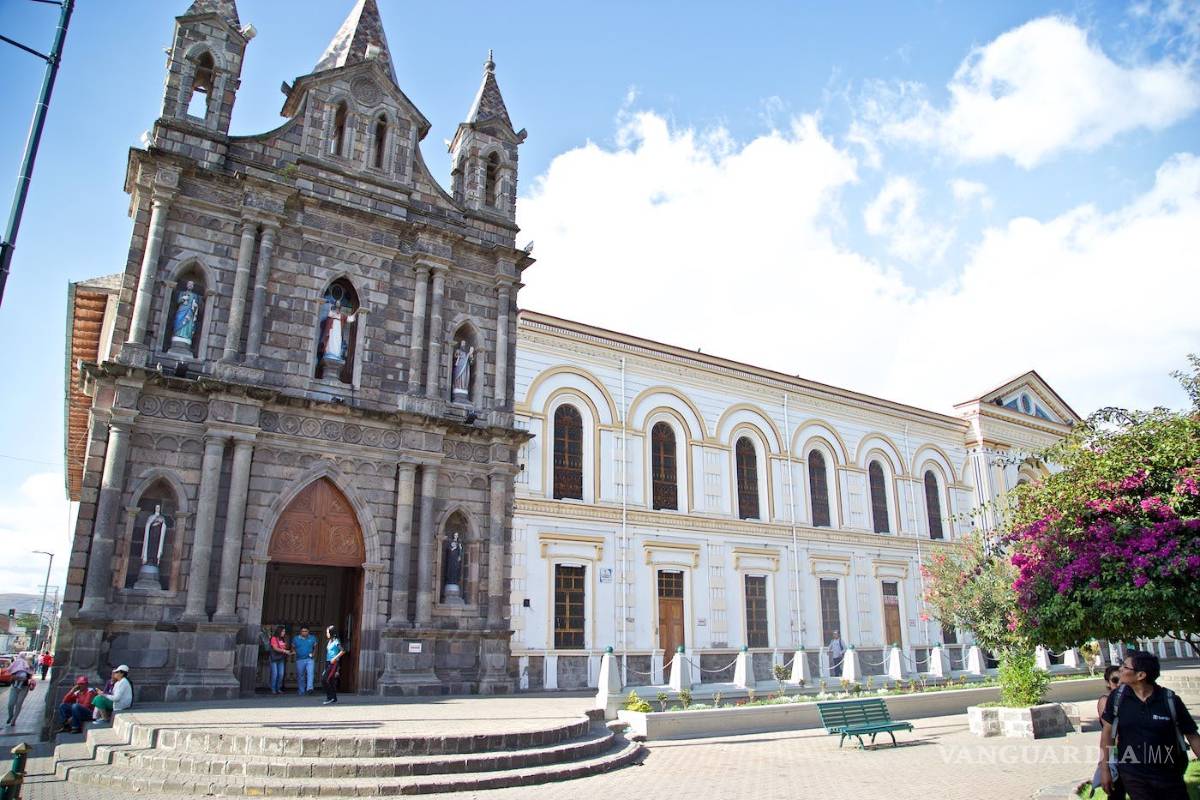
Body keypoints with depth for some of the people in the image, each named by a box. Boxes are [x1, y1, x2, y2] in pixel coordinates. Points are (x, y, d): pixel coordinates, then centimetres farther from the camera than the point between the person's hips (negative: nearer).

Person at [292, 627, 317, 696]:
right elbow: (293, 648, 14)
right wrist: (294, 652, -4)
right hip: (300, 660, 1)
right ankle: (301, 691, 20)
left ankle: (309, 688, -28)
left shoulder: (312, 638, 4)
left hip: (309, 659, -1)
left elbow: (315, 647, 15)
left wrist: (313, 653, 0)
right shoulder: (296, 639, 3)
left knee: (310, 673, -20)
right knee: (300, 676, 8)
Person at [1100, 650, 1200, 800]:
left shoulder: (1170, 700, -10)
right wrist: (1105, 769, 1)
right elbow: (1107, 732, 1)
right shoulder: (1117, 696, -6)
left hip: (1169, 777, 0)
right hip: (1132, 776, 0)